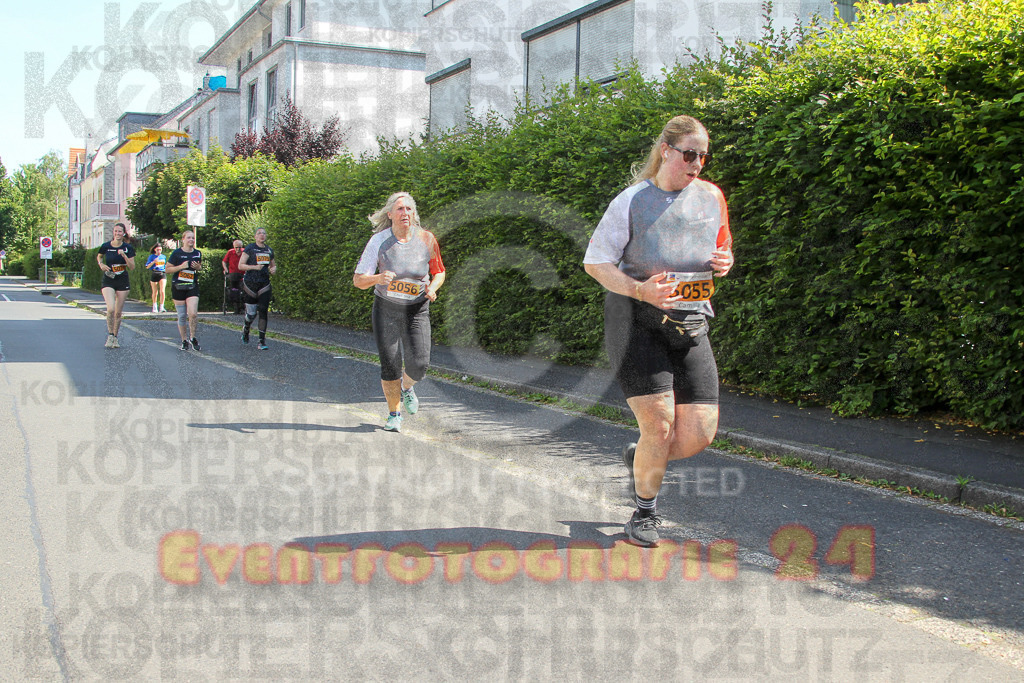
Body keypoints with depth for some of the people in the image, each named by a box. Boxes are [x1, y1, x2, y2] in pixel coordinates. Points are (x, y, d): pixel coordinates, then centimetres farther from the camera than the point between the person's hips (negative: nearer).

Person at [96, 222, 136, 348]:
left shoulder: (128, 248, -3)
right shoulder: (106, 246, -2)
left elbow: (132, 267, -5)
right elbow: (99, 256, 18)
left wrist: (124, 256, -19)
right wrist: (101, 264, -2)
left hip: (123, 282, 1)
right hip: (108, 282, -1)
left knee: (118, 312, 6)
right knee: (111, 309, -19)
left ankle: (115, 337, 21)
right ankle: (110, 335, -1)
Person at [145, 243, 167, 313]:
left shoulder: (164, 257, 12)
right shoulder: (152, 256, 2)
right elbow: (147, 267, -3)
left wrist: (167, 264, 5)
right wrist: (153, 262, -15)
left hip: (162, 274, 1)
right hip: (154, 274, -1)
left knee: (162, 291, -12)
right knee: (155, 292, 7)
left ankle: (161, 307, -10)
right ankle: (154, 306, 27)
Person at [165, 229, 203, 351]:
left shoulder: (198, 253, 6)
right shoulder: (177, 253, -4)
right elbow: (168, 269, -2)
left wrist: (198, 267, -1)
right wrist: (181, 266, -16)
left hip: (193, 287, 2)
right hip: (178, 287, -2)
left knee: (193, 314, -15)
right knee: (182, 316, 4)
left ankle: (192, 338, 5)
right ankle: (184, 340, 18)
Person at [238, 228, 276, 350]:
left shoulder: (269, 250, 12)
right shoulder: (249, 248, -2)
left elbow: (273, 264, 25)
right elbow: (240, 265, -5)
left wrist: (273, 269, 1)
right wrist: (255, 267, -18)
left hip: (264, 284, 3)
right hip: (250, 284, -3)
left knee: (263, 312, -7)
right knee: (251, 313, 0)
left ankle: (262, 341, -4)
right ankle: (246, 329, 34)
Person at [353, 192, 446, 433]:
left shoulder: (426, 240, -6)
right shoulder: (378, 241, -10)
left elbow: (439, 272, 8)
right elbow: (358, 280, -10)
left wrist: (432, 287, -14)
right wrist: (378, 278, -32)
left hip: (417, 311, 1)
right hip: (386, 309, -1)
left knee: (419, 364, -11)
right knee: (390, 366, -5)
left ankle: (407, 387, 26)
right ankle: (394, 413, 18)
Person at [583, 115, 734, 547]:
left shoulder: (711, 197, 9)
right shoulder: (632, 201, -5)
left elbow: (722, 248, 24)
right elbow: (595, 262, -3)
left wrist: (724, 262, -2)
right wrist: (640, 290, -19)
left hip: (690, 325, 5)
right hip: (637, 321, -5)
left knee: (700, 433, -4)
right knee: (660, 425, -13)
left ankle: (638, 458, 29)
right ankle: (644, 512, 13)